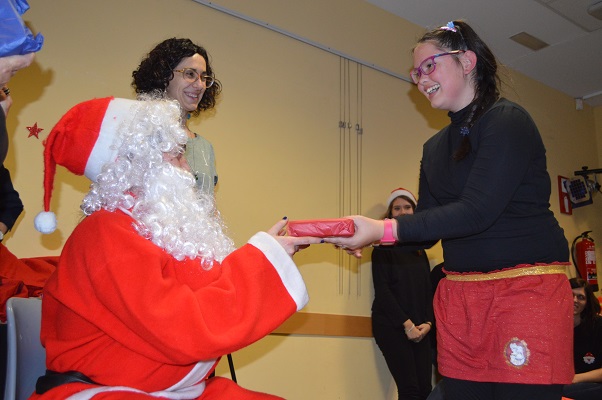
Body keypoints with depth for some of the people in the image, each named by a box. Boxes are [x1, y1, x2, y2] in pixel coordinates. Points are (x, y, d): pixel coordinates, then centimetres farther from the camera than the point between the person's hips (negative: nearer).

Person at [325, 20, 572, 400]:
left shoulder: (507, 120, -8)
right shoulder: (434, 148, 13)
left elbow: (477, 211, -19)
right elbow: (427, 230, 11)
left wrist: (386, 229, -24)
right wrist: (368, 234, -6)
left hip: (528, 287, -6)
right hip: (460, 294, 6)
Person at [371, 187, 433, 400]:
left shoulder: (420, 251, 17)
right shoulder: (384, 248, 0)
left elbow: (428, 289, 14)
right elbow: (382, 290, -7)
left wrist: (428, 322, -2)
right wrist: (406, 323, -12)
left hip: (419, 328, 5)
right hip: (391, 326, -5)